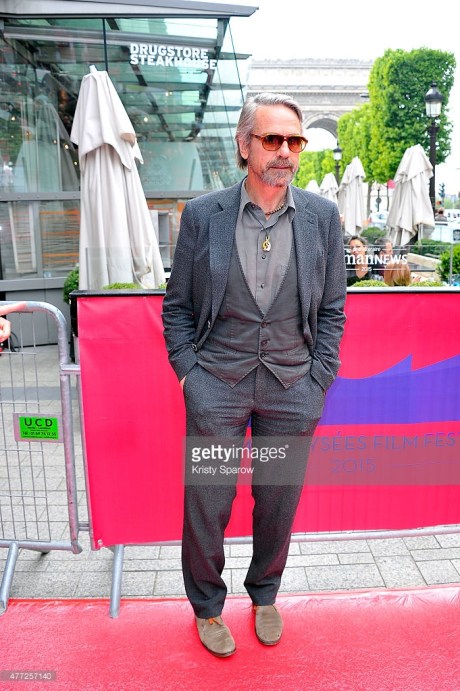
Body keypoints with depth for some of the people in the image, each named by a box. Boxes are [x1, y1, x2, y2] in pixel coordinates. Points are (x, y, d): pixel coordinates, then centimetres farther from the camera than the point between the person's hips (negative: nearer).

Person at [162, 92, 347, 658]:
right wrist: (188, 372, -4)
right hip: (216, 385, -1)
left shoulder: (323, 217, 2)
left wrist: (318, 381, 0)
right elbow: (177, 305, 4)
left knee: (279, 502, 15)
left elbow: (331, 308, 6)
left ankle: (264, 595, 44)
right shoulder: (202, 214, -2)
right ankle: (207, 606, 37)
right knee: (206, 503, 9)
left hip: (292, 389, 2)